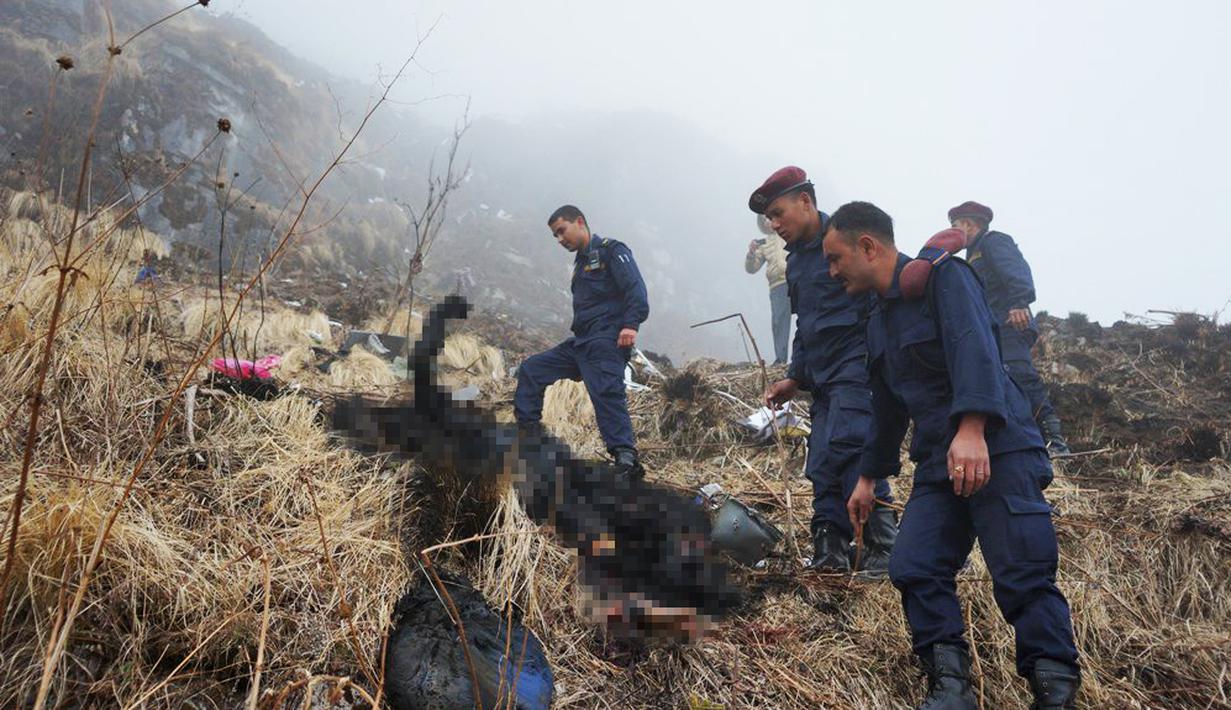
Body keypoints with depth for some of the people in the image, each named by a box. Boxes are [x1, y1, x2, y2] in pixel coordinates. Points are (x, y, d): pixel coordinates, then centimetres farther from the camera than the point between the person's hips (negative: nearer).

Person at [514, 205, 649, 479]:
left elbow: (635, 287, -16)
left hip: (606, 341, -9)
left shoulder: (611, 250, -2)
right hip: (580, 343, 9)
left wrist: (631, 324, -29)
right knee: (531, 369, 10)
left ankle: (626, 456, -31)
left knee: (607, 392, -25)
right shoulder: (581, 261, 25)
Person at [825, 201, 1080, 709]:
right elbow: (887, 406, 29)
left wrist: (972, 428, -38)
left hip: (997, 451, -8)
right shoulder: (878, 321, 20)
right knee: (914, 569, -6)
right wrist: (869, 477, 34)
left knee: (1023, 576, -11)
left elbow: (973, 346, -24)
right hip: (937, 466, 8)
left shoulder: (942, 275, -6)